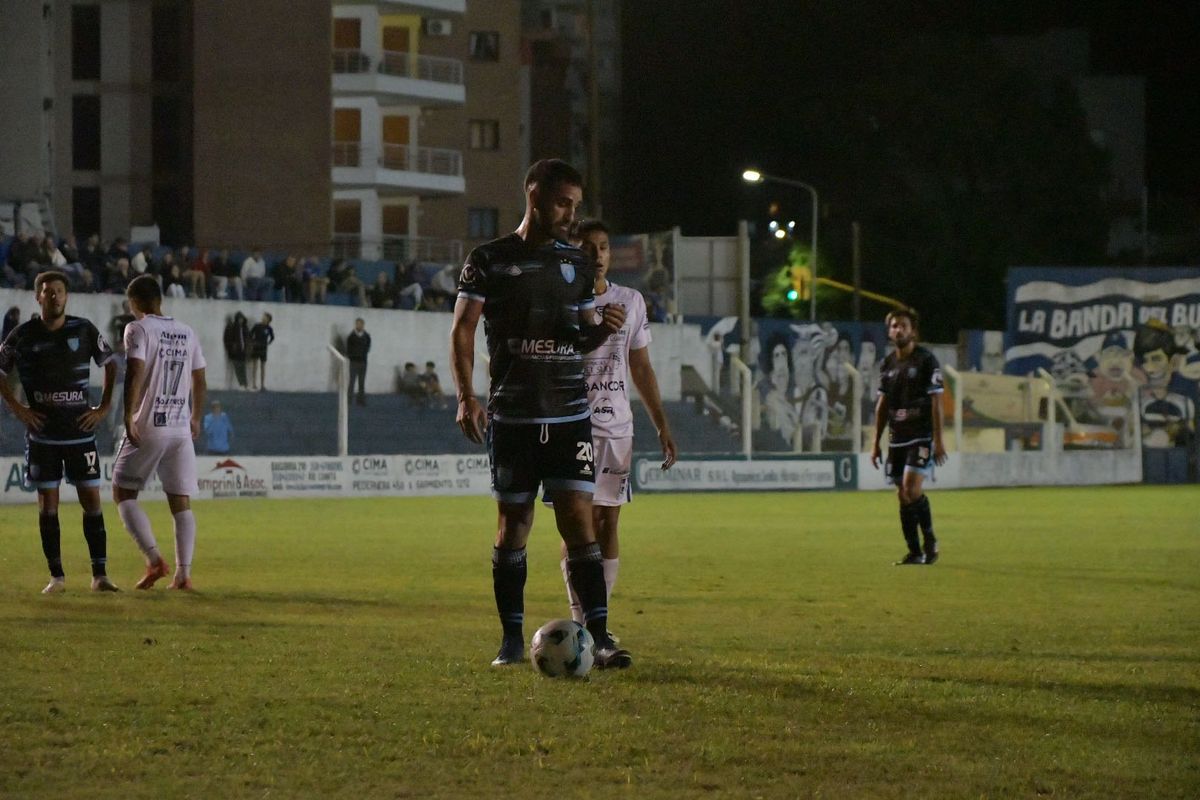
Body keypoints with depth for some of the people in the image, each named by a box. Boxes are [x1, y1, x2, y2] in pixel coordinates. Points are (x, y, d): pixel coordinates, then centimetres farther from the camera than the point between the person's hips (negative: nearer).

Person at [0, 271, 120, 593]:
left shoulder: (84, 330, 0)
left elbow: (110, 364, 12)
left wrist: (104, 407, 5)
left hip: (80, 431, 0)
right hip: (42, 433, 0)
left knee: (92, 499, -3)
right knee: (47, 504, 0)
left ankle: (100, 575, 1)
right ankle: (56, 576, 6)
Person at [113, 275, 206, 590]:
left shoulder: (138, 329, -5)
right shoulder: (187, 334, 12)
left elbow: (134, 373, -16)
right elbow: (199, 381, 18)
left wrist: (129, 418, -16)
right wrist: (195, 419, 29)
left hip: (148, 426, -5)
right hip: (181, 428, 5)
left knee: (123, 493, 5)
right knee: (181, 502, 5)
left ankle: (154, 560, -9)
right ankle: (184, 572, -4)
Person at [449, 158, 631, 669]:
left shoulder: (575, 263, 12)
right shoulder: (489, 261, 0)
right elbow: (462, 330, -3)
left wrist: (603, 330, -4)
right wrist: (466, 397, -15)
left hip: (570, 415, 2)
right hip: (511, 416, -2)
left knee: (579, 519, -6)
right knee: (514, 522, 2)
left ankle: (598, 638, -9)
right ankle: (512, 639, 12)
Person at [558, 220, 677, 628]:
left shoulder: (630, 301, 10)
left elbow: (641, 368, 16)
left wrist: (662, 425, 12)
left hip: (617, 427, 4)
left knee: (608, 524, 3)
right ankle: (580, 622, -6)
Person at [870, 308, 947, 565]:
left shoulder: (926, 360, -5)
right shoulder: (887, 364, 11)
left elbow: (936, 401, -8)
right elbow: (882, 404, 16)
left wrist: (938, 440, -13)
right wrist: (876, 442, 13)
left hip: (921, 437, -6)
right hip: (897, 438, 6)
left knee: (912, 489, -19)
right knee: (902, 495, 4)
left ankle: (930, 542, -2)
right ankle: (914, 552, 9)